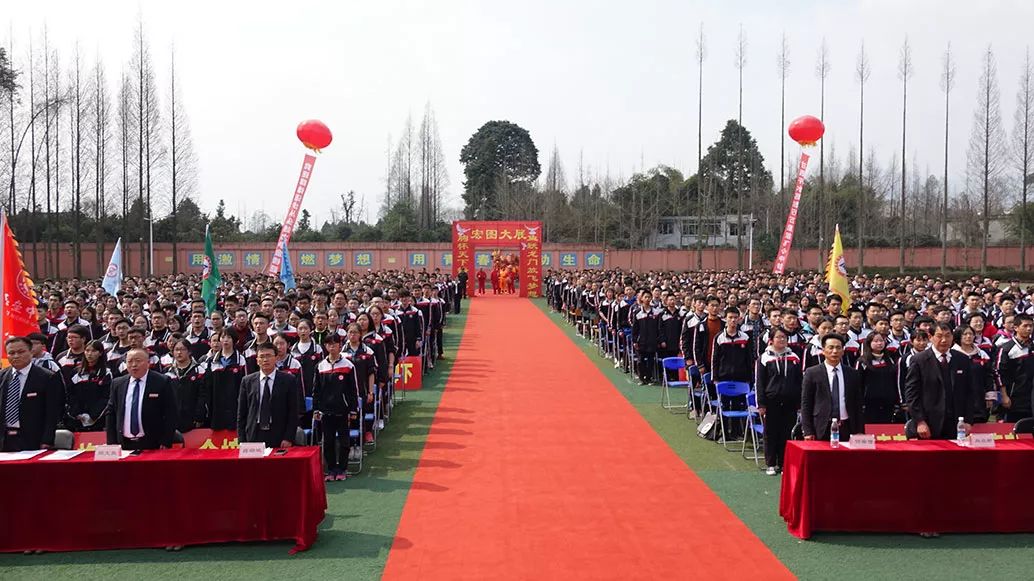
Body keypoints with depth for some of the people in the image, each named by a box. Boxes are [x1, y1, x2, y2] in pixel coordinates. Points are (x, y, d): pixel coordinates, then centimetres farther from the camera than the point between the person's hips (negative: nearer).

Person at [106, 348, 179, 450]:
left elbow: (170, 415, -5)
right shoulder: (117, 383, 9)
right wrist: (112, 444, 4)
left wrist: (166, 443, -11)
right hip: (124, 445, 3)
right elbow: (111, 413, 11)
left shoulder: (162, 382, -4)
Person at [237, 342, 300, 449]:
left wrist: (288, 438, -8)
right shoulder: (247, 381, 9)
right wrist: (242, 441, 2)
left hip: (279, 440, -1)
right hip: (253, 438, 2)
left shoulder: (289, 380, 2)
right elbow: (241, 413, 10)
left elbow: (293, 412, 0)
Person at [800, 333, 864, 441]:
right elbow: (805, 404, 0)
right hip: (822, 429, -2)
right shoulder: (812, 373, 2)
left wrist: (859, 432, 5)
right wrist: (808, 432, -6)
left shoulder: (852, 374, 11)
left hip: (847, 430, 2)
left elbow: (858, 404, 12)